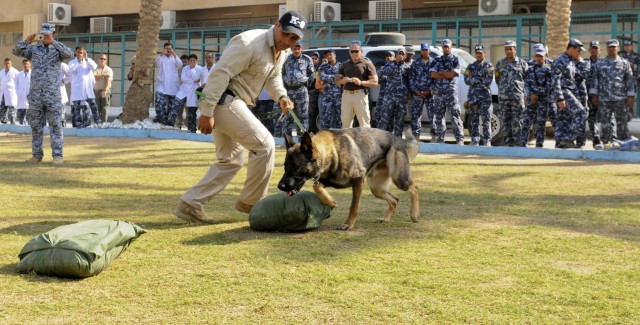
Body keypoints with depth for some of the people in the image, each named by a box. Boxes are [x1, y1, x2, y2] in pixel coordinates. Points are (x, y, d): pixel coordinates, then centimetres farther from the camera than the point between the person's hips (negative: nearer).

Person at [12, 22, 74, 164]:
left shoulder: (58, 50, 2)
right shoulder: (34, 49, 9)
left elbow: (69, 54, -18)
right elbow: (16, 51, 2)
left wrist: (53, 42, -27)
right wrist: (27, 41, -15)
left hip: (53, 94, -3)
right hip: (35, 94, 3)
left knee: (55, 125, -4)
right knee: (36, 126, 7)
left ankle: (57, 155, -2)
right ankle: (37, 155, 13)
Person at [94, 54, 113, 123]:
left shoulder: (109, 70, 3)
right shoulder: (95, 69, 9)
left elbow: (108, 81, -10)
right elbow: (94, 77, -10)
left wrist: (105, 90, -23)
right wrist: (104, 75, -11)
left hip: (105, 91, -2)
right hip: (96, 91, 2)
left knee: (105, 109, -8)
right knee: (96, 109, 1)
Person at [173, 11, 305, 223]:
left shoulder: (284, 51, 7)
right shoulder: (250, 43, -22)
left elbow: (274, 77, 23)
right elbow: (220, 74, -24)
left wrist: (281, 96, 1)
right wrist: (207, 112, -25)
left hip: (234, 103, 10)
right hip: (223, 100, -10)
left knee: (231, 160, 14)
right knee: (264, 144, -8)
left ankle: (190, 204, 14)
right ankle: (251, 202, 8)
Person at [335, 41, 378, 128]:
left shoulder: (367, 64, 4)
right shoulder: (344, 64, 18)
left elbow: (375, 82, -3)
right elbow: (336, 80, 19)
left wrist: (361, 82, -18)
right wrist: (342, 81, -5)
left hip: (360, 94, -4)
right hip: (346, 94, 5)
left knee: (364, 123, -6)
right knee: (345, 122, 7)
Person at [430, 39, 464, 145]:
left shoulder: (455, 59, 6)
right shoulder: (437, 60, 15)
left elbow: (454, 73, -10)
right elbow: (432, 74, -1)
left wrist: (440, 73, -3)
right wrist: (447, 75, -8)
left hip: (451, 91, -4)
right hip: (438, 91, 4)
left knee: (455, 115, -9)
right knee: (438, 115, 6)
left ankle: (460, 139, -13)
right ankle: (440, 139, 11)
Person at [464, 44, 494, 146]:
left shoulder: (488, 66, 3)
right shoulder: (471, 66, 14)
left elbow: (488, 81, -10)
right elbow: (466, 80, -1)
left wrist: (474, 80, -6)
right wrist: (480, 79, -9)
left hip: (485, 96, -4)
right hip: (473, 95, 4)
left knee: (486, 120, -7)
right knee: (474, 120, 6)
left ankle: (487, 141, -7)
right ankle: (475, 141, 11)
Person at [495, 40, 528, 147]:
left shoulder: (522, 63, 4)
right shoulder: (499, 64, 11)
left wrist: (524, 93, 8)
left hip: (517, 97, -3)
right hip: (503, 97, 3)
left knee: (517, 121, -7)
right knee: (505, 121, 4)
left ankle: (517, 143, -3)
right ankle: (508, 143, 9)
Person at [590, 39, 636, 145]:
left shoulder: (625, 63, 7)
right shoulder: (599, 64, 11)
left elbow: (630, 81, 4)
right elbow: (595, 80, 10)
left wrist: (631, 96, -3)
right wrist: (594, 95, 2)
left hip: (620, 100, -1)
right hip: (604, 100, 1)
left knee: (622, 122, -1)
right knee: (605, 122, 2)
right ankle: (606, 142, 10)